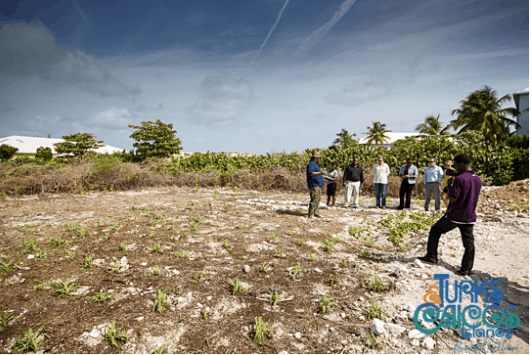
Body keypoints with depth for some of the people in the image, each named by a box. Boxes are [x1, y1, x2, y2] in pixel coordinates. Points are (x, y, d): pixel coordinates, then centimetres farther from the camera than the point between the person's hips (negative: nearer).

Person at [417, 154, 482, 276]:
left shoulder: (460, 179, -17)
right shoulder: (478, 180, 9)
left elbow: (453, 199, -18)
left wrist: (449, 186, -2)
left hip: (454, 216, -7)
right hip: (470, 217, 7)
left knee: (435, 231, 10)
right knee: (469, 243, 9)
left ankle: (432, 257, 14)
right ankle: (466, 269, 12)